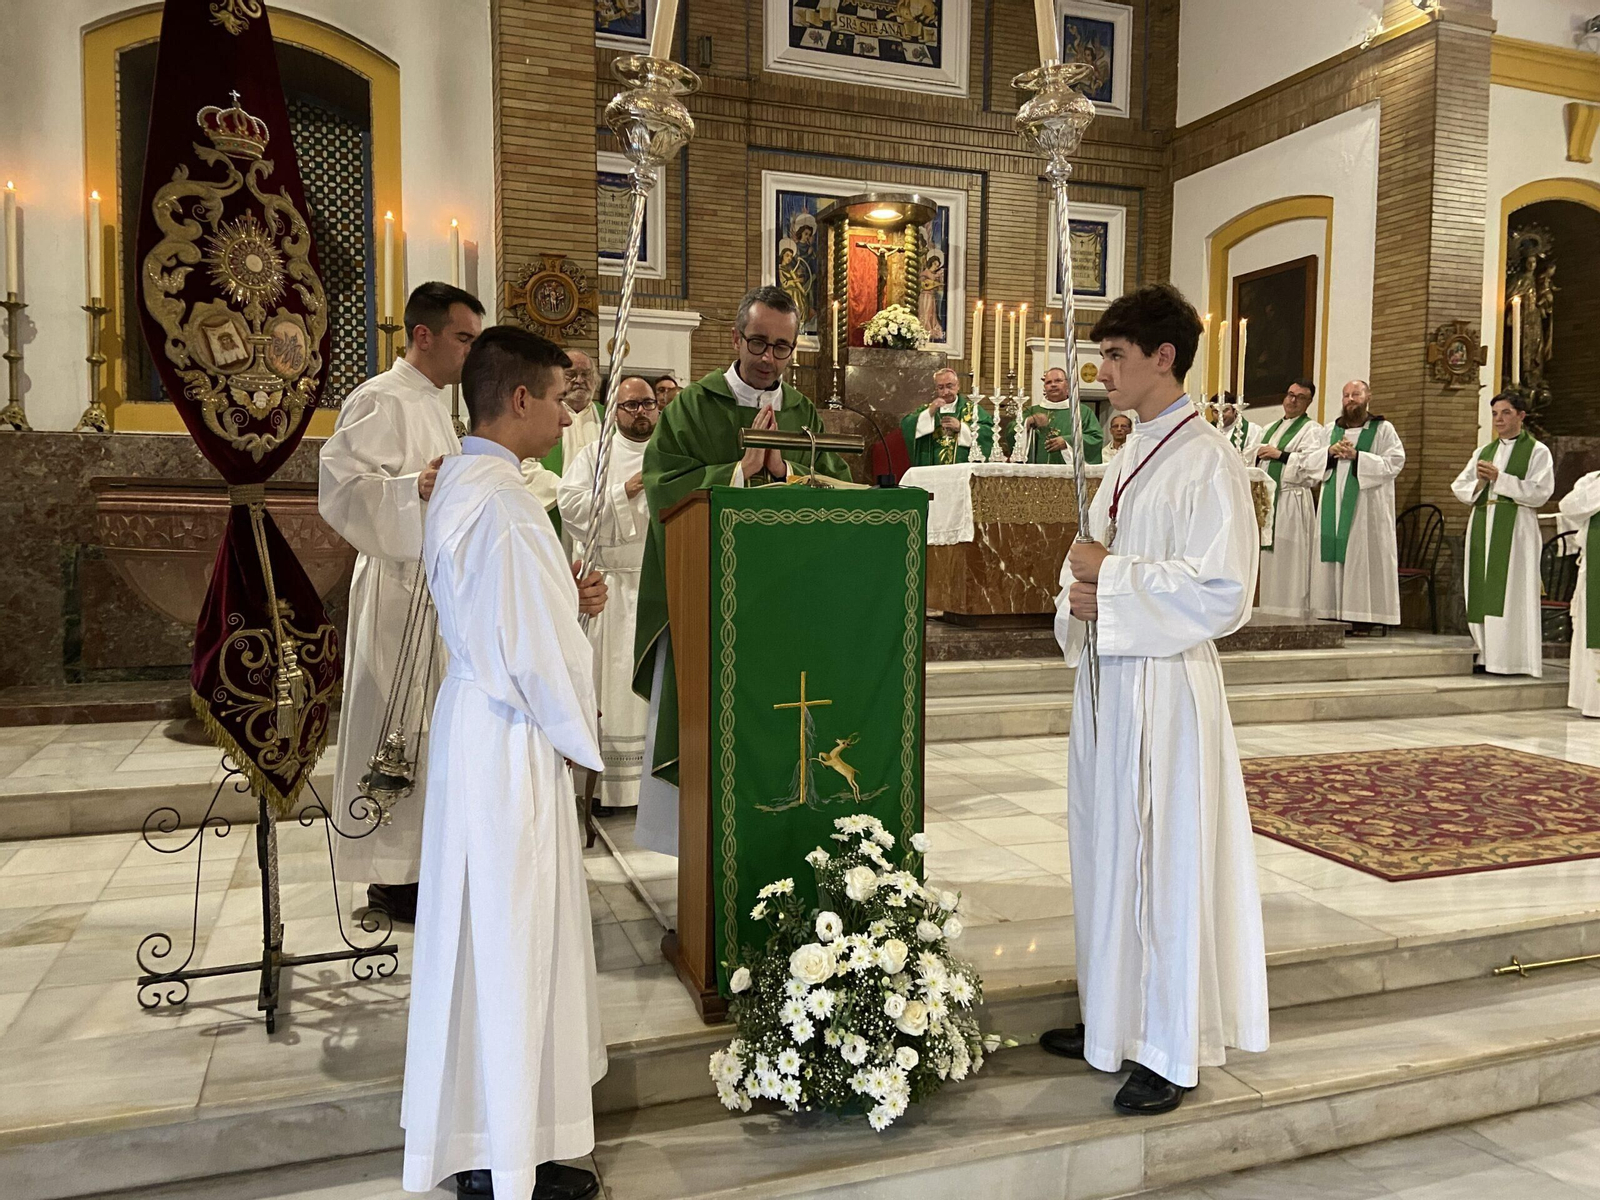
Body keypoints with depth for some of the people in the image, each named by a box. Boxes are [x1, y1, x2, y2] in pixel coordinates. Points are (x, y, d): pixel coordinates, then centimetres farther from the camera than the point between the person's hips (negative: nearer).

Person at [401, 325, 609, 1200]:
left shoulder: (459, 481, 9)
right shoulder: (502, 504, -22)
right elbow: (535, 651, -22)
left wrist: (567, 598, 5)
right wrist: (579, 733, -6)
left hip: (477, 717, 10)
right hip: (511, 741, -10)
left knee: (487, 922, 20)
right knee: (511, 926, 2)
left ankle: (479, 1121, 38)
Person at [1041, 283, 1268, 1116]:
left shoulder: (1208, 463, -13)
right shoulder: (1130, 455, 13)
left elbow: (1222, 592, -19)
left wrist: (1110, 579, -15)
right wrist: (1081, 593, -3)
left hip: (1163, 685, -8)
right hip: (1106, 677, 9)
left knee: (1164, 859, 1)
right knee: (1104, 850, 16)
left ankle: (1172, 1052, 17)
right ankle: (1113, 1020, 32)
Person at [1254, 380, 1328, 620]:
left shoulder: (1311, 430, 1)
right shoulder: (1270, 429, 22)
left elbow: (1313, 461, -14)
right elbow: (1255, 458, 25)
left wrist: (1280, 455, -14)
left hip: (1291, 501, -7)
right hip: (1266, 499, 7)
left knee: (1289, 561, -10)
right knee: (1268, 561, 6)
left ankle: (1292, 616, -8)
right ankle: (1270, 612, 10)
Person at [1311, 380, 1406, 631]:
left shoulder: (1383, 429, 4)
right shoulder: (1331, 428, 17)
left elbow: (1395, 462, -6)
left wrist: (1357, 456, -13)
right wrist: (1330, 452, -5)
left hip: (1367, 503, -4)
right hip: (1333, 503, 4)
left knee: (1363, 555, -8)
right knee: (1332, 554, -1)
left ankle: (1363, 616, -8)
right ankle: (1332, 613, 0)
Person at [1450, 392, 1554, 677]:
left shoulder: (1537, 451, 2)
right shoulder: (1483, 452, 18)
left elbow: (1540, 492, -9)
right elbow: (1459, 487, 13)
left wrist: (1499, 478, -14)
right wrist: (1478, 482, -8)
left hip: (1515, 529, -5)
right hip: (1482, 527, 5)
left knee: (1511, 593, -8)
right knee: (1482, 592, 3)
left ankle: (1512, 660, -5)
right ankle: (1487, 655, 8)